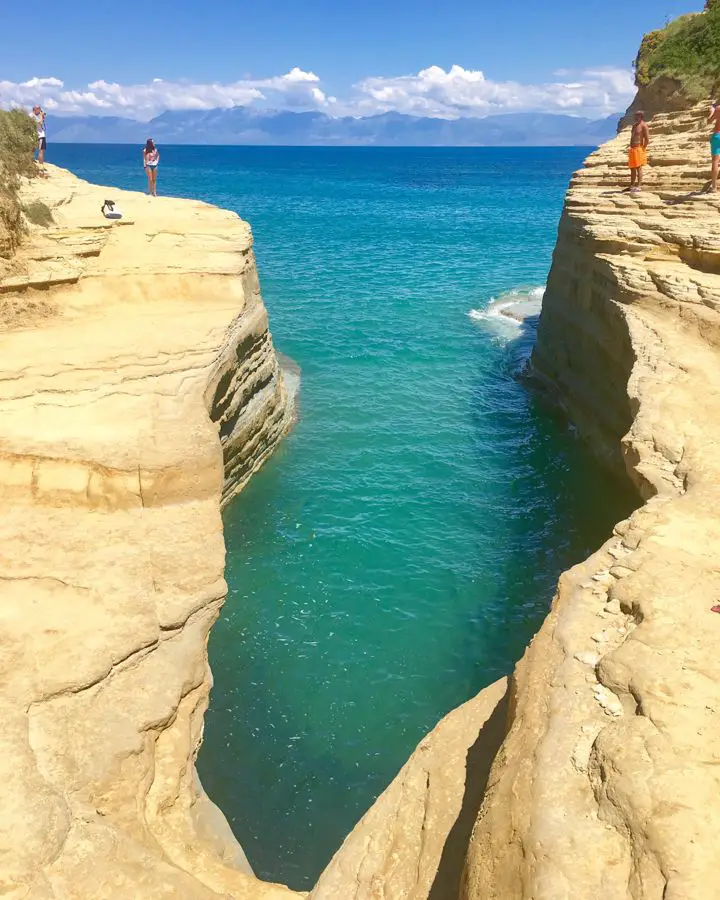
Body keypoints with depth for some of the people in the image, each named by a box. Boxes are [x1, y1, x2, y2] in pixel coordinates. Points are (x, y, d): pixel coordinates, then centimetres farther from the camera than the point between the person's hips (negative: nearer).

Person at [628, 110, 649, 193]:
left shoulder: (643, 125, -8)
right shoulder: (634, 125, 17)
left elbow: (647, 139, -11)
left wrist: (643, 149, -13)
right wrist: (631, 147, 13)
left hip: (639, 149, -9)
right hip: (632, 149, 9)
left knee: (638, 167, -8)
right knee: (632, 168, 12)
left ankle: (638, 186, -8)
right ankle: (632, 186, 19)